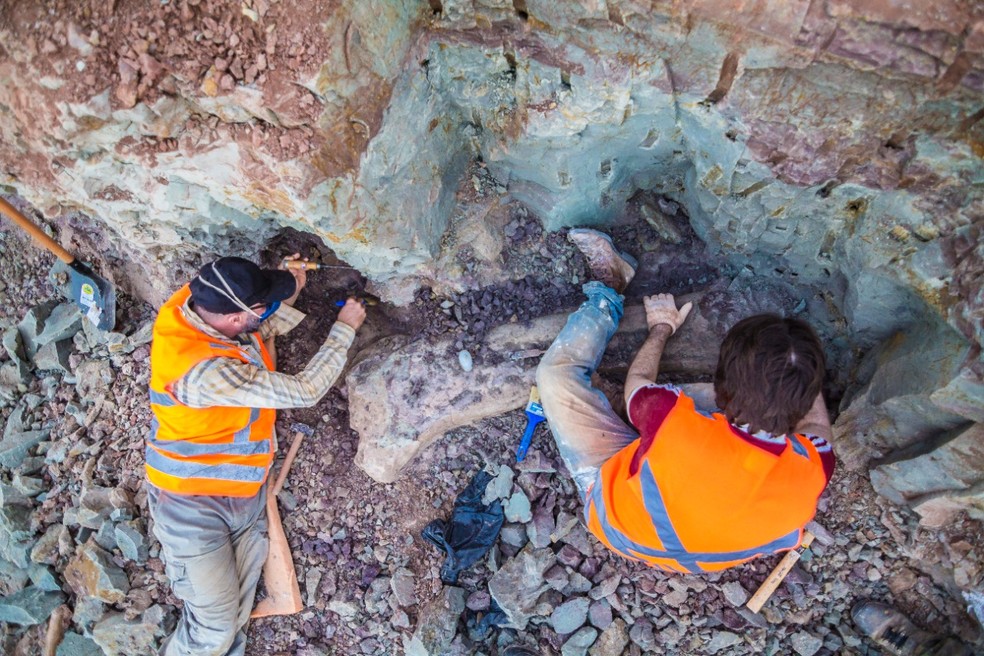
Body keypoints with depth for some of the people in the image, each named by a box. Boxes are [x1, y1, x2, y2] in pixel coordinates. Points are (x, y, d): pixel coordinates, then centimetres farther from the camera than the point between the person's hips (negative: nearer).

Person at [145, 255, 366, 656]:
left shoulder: (199, 299, -12)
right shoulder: (207, 371, -35)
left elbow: (260, 334, 11)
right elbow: (304, 392, -25)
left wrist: (288, 295, -4)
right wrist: (345, 328, -14)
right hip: (193, 503, -8)